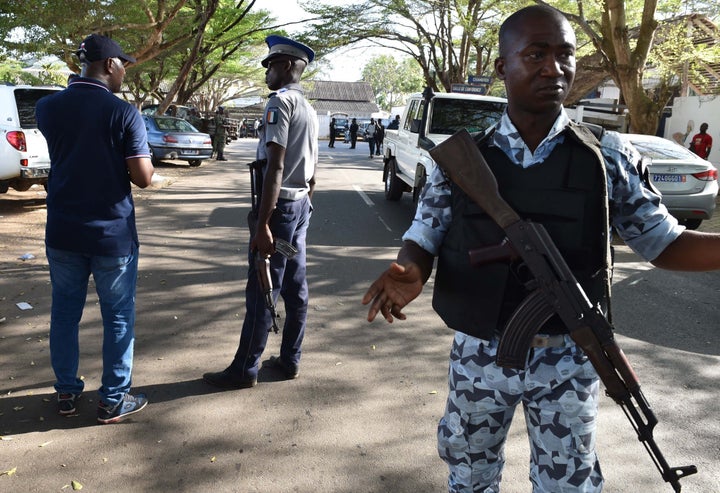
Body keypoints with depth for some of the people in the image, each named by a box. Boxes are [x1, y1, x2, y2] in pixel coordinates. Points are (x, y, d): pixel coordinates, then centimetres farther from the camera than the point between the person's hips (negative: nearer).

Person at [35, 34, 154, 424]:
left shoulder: (47, 108, 1)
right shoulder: (124, 114, -13)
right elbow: (143, 178, -14)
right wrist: (143, 154, 6)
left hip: (62, 231, 5)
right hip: (112, 233, -4)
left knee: (64, 314, 17)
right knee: (118, 318, 9)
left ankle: (67, 392, 29)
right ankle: (113, 400, 17)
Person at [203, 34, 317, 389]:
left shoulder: (280, 101, -13)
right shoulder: (309, 110, 15)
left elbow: (275, 166, -22)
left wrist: (262, 225, -24)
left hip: (280, 205, -9)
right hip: (301, 204, 9)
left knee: (261, 293, -3)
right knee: (295, 289, 11)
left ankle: (244, 370, 6)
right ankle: (290, 360, 21)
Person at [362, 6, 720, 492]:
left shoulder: (608, 159, -7)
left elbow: (665, 242, -1)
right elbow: (423, 241, -3)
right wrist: (407, 274, -26)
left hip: (569, 360, 0)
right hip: (480, 354, 1)